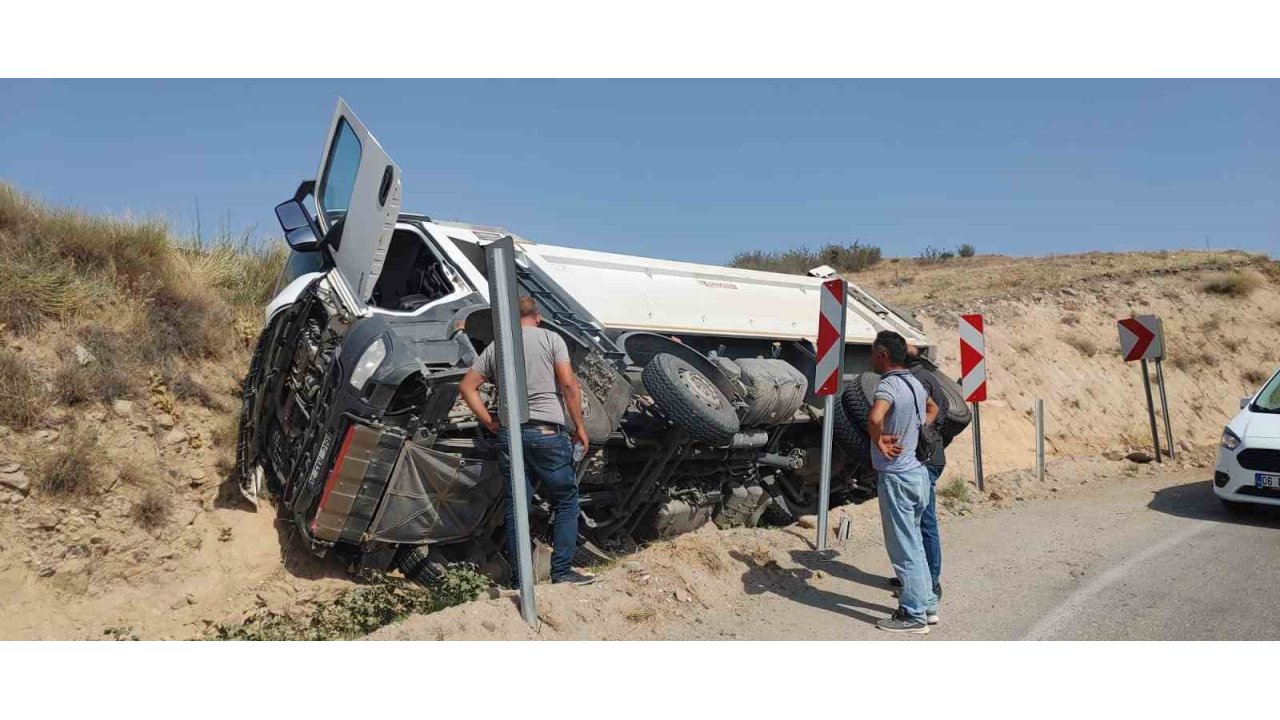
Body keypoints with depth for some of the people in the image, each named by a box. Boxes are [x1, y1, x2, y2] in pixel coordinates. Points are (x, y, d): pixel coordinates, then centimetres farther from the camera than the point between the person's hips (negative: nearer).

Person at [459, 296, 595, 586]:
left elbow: (467, 386, 11)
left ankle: (521, 578, 12)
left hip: (509, 433, 4)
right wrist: (579, 425, -1)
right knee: (566, 501, 8)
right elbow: (569, 384, -7)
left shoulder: (495, 347, 15)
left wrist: (491, 423, 11)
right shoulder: (550, 339, 3)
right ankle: (562, 571, 5)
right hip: (546, 431, -4)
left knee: (516, 507, 8)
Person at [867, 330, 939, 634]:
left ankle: (913, 615, 9)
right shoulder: (915, 383, 9)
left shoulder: (889, 385, -20)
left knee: (904, 548, 0)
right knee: (914, 543, 19)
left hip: (896, 476, -9)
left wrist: (879, 442, -21)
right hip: (917, 471, 9)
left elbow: (875, 418, -40)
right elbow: (932, 409, 31)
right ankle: (927, 603, 28)